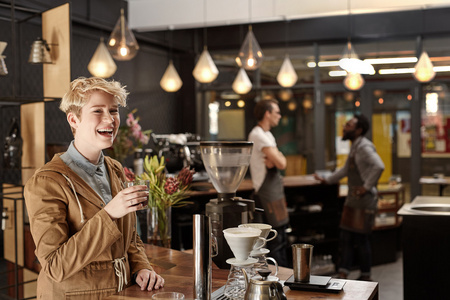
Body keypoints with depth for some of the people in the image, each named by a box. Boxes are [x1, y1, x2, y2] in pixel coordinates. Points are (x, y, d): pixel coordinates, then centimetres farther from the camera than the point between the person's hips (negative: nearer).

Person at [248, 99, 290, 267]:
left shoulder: (266, 134, 16)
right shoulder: (259, 135, -18)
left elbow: (278, 161, 10)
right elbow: (281, 163, -24)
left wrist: (274, 160, -11)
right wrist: (279, 158, -2)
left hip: (275, 190, 11)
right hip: (268, 193, -11)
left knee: (281, 239, 18)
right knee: (276, 240, -7)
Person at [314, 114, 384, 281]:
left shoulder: (364, 147, -16)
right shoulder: (354, 147, 16)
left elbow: (379, 167, -32)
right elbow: (346, 170, 29)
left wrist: (367, 187, -25)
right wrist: (327, 180, 31)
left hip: (364, 202, -10)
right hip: (352, 200, 10)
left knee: (362, 239, 0)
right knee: (345, 239, 10)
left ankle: (365, 277, 15)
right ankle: (343, 275, 17)